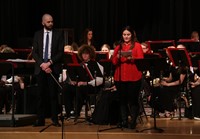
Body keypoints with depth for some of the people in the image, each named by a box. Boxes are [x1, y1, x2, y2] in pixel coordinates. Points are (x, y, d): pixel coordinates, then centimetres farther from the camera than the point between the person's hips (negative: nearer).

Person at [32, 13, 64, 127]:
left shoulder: (59, 34, 3)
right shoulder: (38, 34, 9)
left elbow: (61, 52, -3)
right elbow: (34, 52, 4)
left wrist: (49, 63, -13)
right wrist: (42, 64, -11)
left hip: (53, 68, -2)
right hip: (40, 68, 2)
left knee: (53, 94, 0)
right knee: (41, 94, 3)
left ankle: (55, 119, 6)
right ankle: (41, 119, 8)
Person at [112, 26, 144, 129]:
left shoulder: (137, 46, 4)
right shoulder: (118, 47, 15)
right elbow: (114, 62, 8)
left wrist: (132, 58, -22)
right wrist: (118, 56, -12)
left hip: (133, 78, -3)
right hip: (120, 77, 4)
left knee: (133, 100, -3)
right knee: (122, 100, 5)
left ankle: (133, 121, 3)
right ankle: (124, 121, 10)